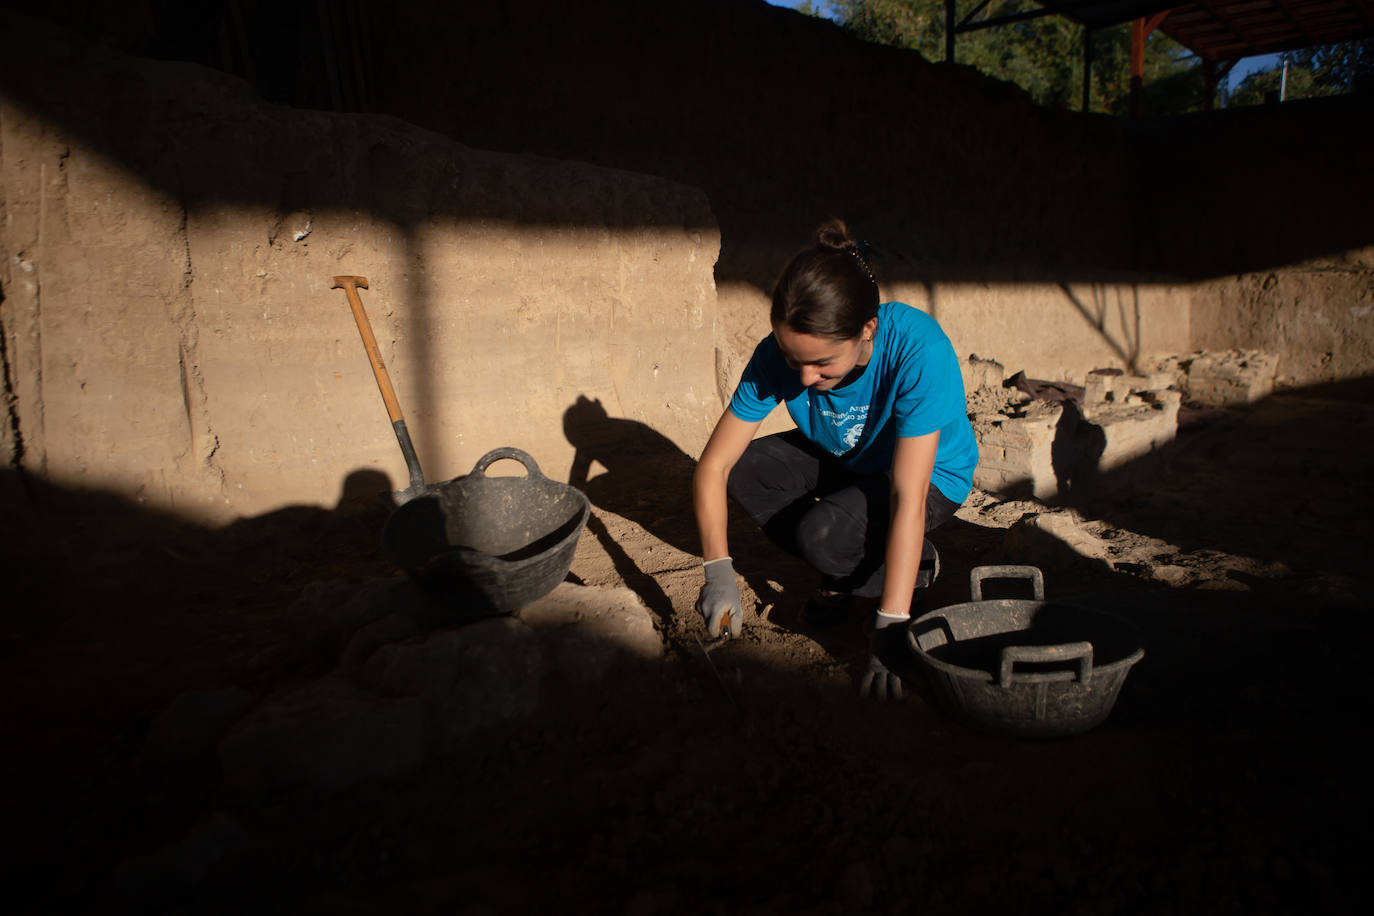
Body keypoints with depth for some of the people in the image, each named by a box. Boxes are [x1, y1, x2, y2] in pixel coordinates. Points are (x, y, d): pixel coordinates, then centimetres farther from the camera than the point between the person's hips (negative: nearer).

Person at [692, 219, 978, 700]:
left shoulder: (919, 351, -37)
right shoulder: (777, 356, -25)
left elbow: (908, 499, -39)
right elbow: (712, 467, -22)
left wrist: (889, 629, -38)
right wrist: (719, 572, -34)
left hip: (932, 473, -5)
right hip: (843, 459, 5)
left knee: (823, 535, -31)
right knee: (741, 471, -19)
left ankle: (917, 562, 2)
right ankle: (849, 573, -1)